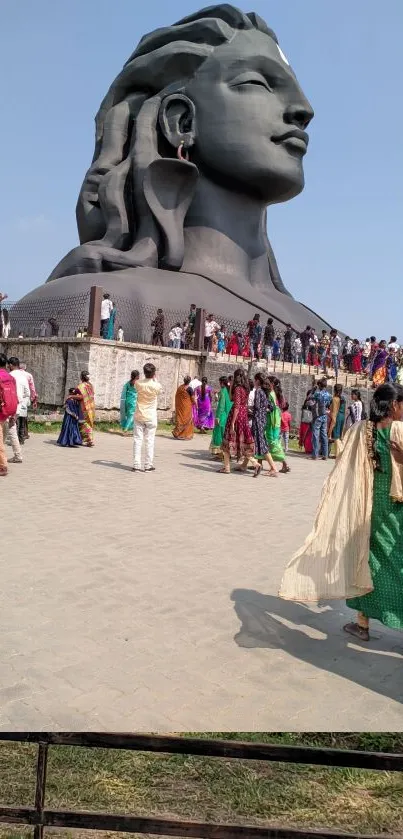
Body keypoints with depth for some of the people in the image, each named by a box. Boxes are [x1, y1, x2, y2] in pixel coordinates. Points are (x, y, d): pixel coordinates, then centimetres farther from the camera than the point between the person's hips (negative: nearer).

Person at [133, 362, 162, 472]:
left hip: (139, 416, 2)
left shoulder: (139, 383, -7)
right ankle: (148, 465, 9)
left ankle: (136, 465, 4)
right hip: (151, 417, -2)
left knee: (137, 440, 5)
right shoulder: (156, 385, -12)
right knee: (149, 441, 5)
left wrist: (148, 377, 13)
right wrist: (155, 378, 18)